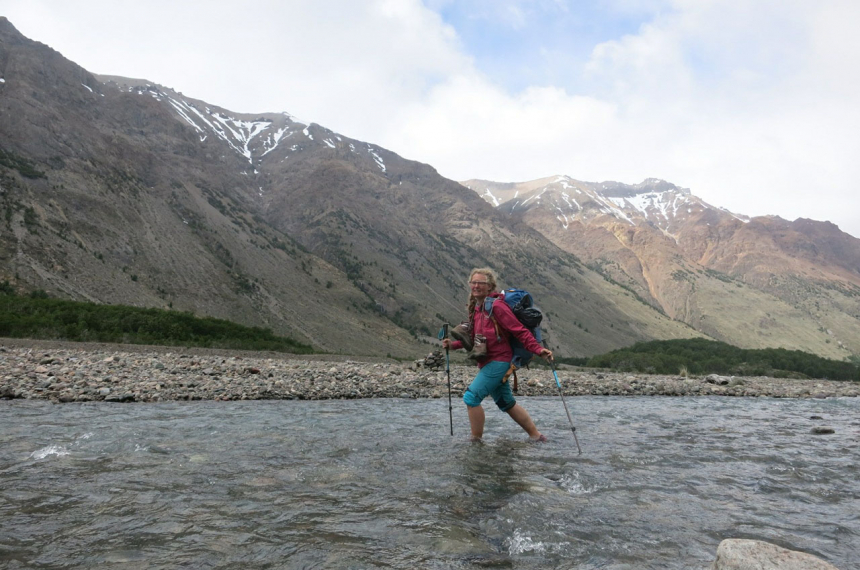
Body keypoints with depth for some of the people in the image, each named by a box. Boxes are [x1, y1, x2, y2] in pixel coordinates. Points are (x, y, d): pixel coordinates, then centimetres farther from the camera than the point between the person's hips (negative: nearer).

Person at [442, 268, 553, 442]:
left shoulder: (496, 306, -16)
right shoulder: (476, 308, 9)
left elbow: (520, 331, -17)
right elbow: (474, 338, 14)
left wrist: (539, 350, -24)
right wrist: (453, 344, 3)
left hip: (498, 362, -9)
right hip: (487, 362, 9)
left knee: (471, 396, -13)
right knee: (507, 403, 19)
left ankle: (476, 440, 2)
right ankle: (536, 435, 33)